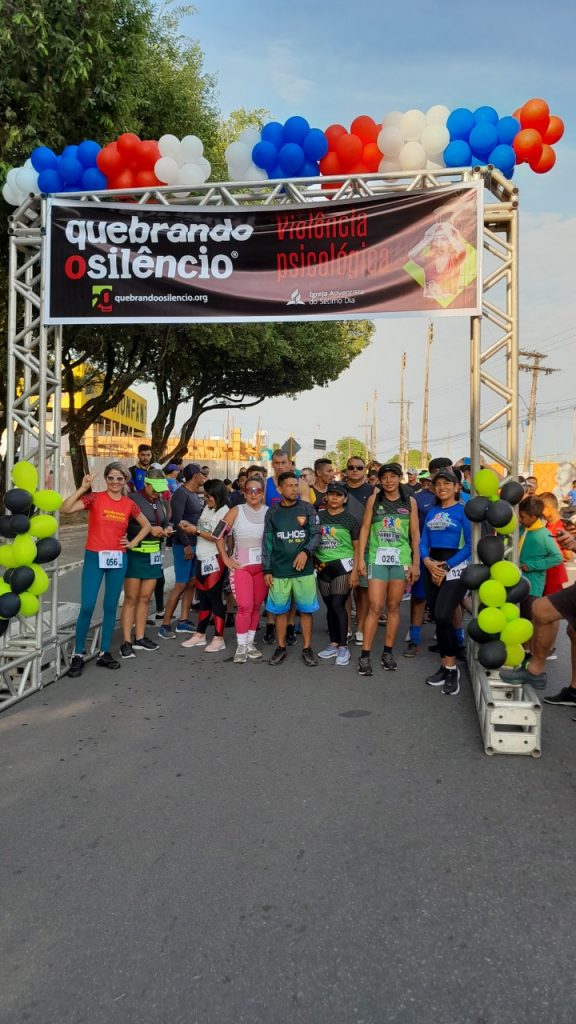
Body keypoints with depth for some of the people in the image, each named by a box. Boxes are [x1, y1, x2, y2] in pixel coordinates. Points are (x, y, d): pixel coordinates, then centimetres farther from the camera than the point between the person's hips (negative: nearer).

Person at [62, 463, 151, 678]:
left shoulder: (129, 504, 5)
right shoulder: (95, 498, -4)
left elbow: (146, 525, 20)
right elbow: (65, 509, -18)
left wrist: (133, 542, 8)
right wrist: (83, 488, -22)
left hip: (118, 559, 3)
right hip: (94, 557, -3)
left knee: (110, 607, 9)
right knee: (87, 606, -8)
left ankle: (104, 653, 18)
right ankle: (78, 655, 4)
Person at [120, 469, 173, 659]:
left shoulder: (161, 502, 12)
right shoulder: (134, 499, -9)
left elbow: (166, 522, 22)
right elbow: (126, 526, -16)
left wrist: (168, 528, -1)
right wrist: (149, 529, -20)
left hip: (154, 554, 6)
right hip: (136, 553, -6)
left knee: (145, 598, 12)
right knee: (131, 599, -3)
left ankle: (139, 638, 21)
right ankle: (126, 642, 0)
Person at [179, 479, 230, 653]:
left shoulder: (223, 511, -12)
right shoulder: (207, 508, 14)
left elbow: (218, 537, -19)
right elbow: (203, 530, 14)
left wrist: (196, 531, -15)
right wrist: (190, 526, -4)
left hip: (215, 560, -8)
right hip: (202, 559, 8)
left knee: (214, 598, -3)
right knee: (203, 598, 14)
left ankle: (219, 638, 5)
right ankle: (200, 635, 24)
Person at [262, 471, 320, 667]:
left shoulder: (307, 508, 2)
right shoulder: (272, 512, 4)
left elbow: (316, 534, 2)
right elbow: (267, 542, 7)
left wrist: (306, 551, -16)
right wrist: (267, 570, 3)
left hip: (304, 569, -1)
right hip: (279, 570, 1)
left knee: (306, 609, 3)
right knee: (280, 610, 7)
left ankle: (307, 648, 15)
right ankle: (281, 647, 20)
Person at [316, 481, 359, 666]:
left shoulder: (350, 520, 0)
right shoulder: (318, 516, 6)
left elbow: (357, 548, -1)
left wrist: (355, 571, -9)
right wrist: (314, 563, 2)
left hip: (342, 565, -4)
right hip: (323, 567, 4)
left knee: (338, 605, -10)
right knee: (329, 606, 10)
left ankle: (343, 647, -2)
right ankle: (333, 644, 20)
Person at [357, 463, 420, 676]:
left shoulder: (409, 502, 6)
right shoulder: (373, 500, 4)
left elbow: (415, 534, 6)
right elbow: (365, 529, 3)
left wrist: (416, 562, 2)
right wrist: (361, 558, -2)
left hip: (401, 559, 2)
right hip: (377, 558, -1)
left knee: (394, 607, 8)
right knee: (375, 607, -6)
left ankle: (388, 651, 19)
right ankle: (365, 654, 0)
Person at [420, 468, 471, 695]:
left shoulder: (463, 510, -4)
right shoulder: (432, 511, 14)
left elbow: (470, 544, -10)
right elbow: (423, 542, 10)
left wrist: (446, 566, -15)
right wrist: (428, 562, -10)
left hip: (455, 568, -6)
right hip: (432, 568, 6)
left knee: (443, 616, -18)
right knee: (437, 618, 8)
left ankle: (451, 667, -4)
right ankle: (445, 666, 19)